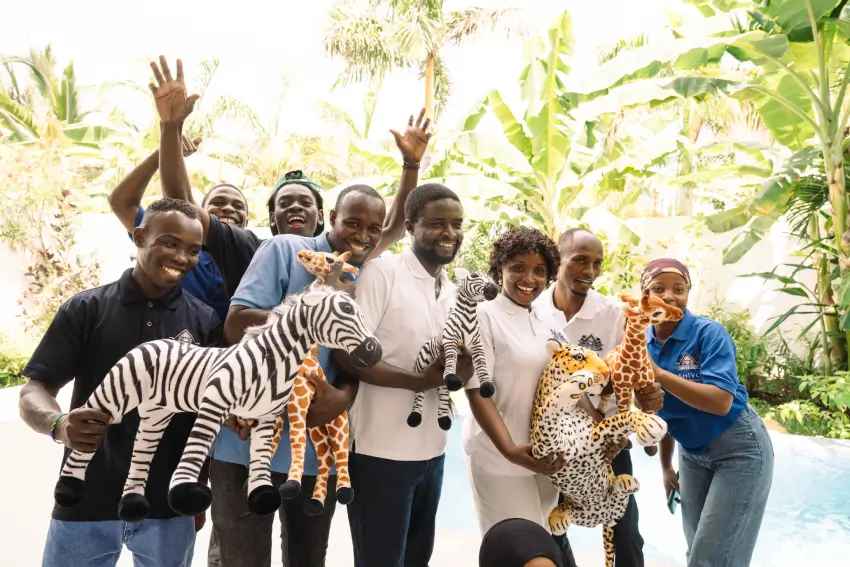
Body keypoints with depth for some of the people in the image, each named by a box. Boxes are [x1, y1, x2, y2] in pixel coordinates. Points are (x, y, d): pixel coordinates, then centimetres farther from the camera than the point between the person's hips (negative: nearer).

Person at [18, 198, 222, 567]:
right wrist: (59, 424, -23)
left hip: (169, 504, 1)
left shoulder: (205, 321, 0)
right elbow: (34, 390, -1)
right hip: (85, 501, 0)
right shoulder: (86, 309, -2)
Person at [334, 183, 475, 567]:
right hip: (380, 450, -7)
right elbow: (347, 355, -19)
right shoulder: (382, 272, -12)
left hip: (432, 450, 7)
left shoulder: (453, 292, 10)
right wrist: (421, 380, -25)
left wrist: (462, 368, -9)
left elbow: (457, 373, 14)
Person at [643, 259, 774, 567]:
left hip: (738, 451, -6)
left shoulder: (710, 333, -21)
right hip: (691, 455, 6)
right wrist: (666, 466, 11)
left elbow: (721, 402, -32)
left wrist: (659, 374, -37)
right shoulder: (643, 343, -5)